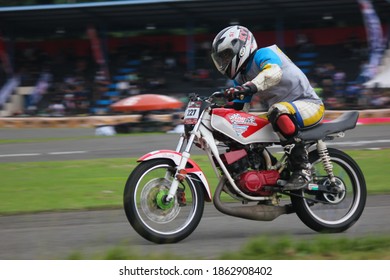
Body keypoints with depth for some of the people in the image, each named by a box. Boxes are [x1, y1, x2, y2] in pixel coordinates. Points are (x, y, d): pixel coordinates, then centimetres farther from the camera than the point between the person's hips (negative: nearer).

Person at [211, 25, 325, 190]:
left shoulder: (263, 54, -14)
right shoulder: (241, 76, 13)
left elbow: (274, 72, -37)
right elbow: (238, 108, 12)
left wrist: (248, 87, -50)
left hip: (309, 105, -9)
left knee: (278, 112, -40)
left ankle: (302, 170, -35)